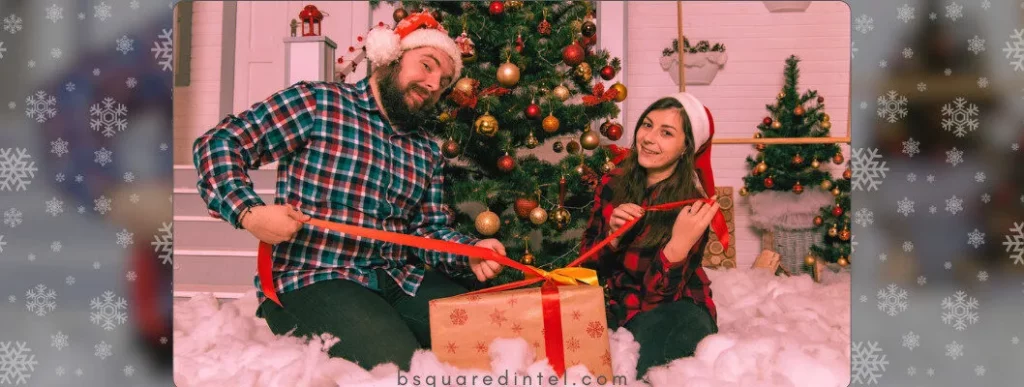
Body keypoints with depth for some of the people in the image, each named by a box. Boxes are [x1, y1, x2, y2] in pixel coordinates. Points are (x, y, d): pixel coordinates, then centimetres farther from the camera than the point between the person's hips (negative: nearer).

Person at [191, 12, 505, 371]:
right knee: (395, 366, -27)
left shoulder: (428, 152, 15)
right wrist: (247, 212, -20)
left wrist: (472, 252, -7)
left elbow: (430, 229, 14)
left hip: (400, 279, 7)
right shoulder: (316, 103, -4)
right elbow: (218, 142, -5)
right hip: (316, 276, -6)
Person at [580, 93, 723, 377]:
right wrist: (613, 234, -21)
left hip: (675, 306, -3)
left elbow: (658, 293, -19)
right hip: (620, 303, 3)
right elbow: (589, 265, -1)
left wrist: (679, 244, -37)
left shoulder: (691, 205, -15)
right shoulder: (613, 183, -3)